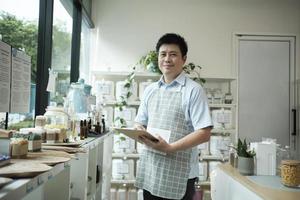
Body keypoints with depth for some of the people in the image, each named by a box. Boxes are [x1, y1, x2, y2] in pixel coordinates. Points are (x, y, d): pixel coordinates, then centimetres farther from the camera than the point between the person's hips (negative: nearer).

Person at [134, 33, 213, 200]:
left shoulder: (194, 90, -8)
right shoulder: (150, 90, 9)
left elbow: (204, 134, -13)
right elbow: (140, 123, 15)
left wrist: (170, 148, -21)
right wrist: (139, 131, -7)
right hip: (149, 170, 5)